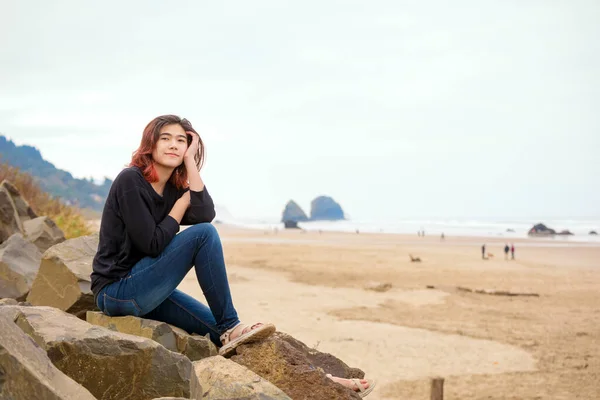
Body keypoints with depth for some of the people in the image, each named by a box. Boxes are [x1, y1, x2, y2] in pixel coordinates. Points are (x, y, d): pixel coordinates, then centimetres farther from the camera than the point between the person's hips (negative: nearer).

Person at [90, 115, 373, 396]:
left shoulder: (173, 187, 9)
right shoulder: (130, 180, -13)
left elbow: (204, 215, -12)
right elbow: (152, 244, -19)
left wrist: (190, 161, -10)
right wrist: (181, 202, -8)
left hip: (147, 291, 8)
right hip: (118, 291, -8)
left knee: (221, 330, -1)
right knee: (204, 235, -21)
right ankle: (231, 328, -13)